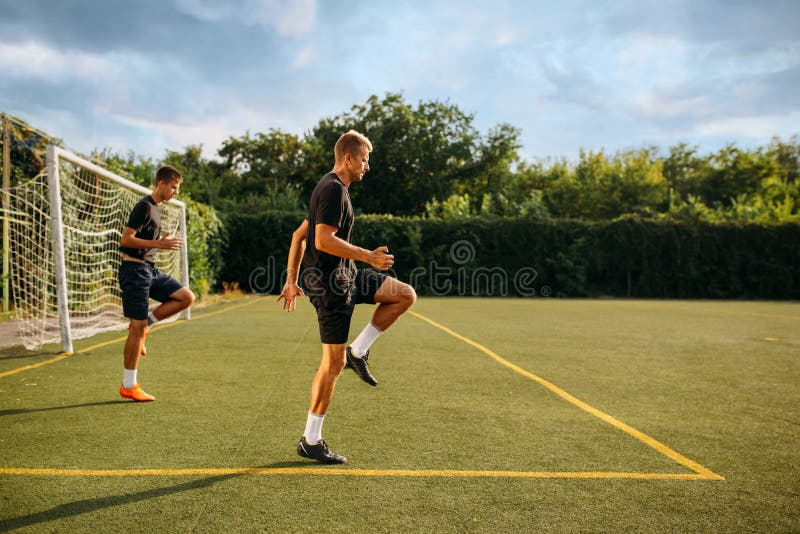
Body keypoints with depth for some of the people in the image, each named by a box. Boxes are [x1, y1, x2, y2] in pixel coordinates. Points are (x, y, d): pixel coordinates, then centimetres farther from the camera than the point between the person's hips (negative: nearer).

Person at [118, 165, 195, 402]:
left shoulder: (155, 208, 16)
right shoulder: (144, 206, -13)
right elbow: (125, 240, -20)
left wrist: (163, 242, 9)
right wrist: (159, 244, -22)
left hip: (150, 269, 9)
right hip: (135, 269, -9)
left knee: (187, 297, 2)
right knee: (138, 328, -6)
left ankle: (142, 325, 7)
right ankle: (128, 386, 4)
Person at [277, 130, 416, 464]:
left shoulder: (332, 188, 18)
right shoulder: (333, 189, -14)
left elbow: (299, 235, 20)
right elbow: (324, 240, -25)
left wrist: (291, 280, 19)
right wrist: (368, 256, -21)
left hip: (345, 276, 10)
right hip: (329, 282, -10)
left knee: (406, 295, 8)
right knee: (333, 363, -4)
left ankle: (358, 351, 10)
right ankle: (310, 441, 8)